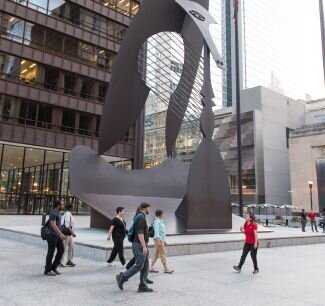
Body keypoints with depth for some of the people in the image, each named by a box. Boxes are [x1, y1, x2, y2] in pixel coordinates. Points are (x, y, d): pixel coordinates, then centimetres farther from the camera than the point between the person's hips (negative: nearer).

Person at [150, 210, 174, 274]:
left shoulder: (161, 221, 16)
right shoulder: (157, 221, -14)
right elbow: (156, 231, -21)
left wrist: (164, 241, 22)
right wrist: (158, 241, -26)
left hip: (161, 240, 10)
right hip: (159, 240, -10)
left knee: (157, 254, 10)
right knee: (163, 254, -6)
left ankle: (151, 268, 14)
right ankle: (165, 269, -2)